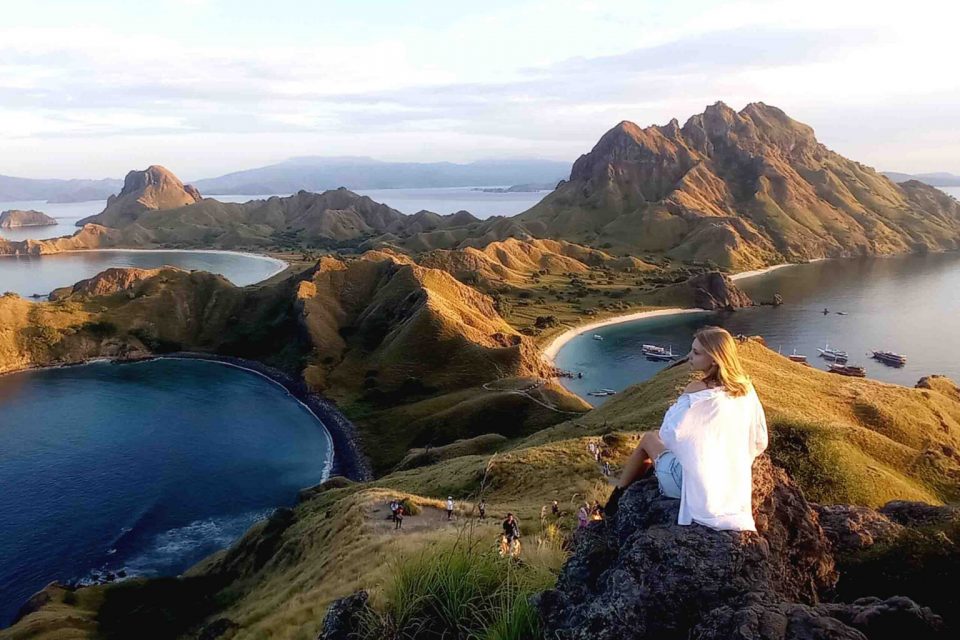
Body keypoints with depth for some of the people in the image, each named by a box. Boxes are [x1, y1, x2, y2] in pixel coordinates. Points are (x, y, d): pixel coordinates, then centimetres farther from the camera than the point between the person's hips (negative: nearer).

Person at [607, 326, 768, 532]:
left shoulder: (697, 391, -20)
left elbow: (668, 436, -12)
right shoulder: (746, 389, -2)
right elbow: (760, 443, 6)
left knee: (649, 438, 19)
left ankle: (614, 504, 33)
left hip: (695, 487, -6)